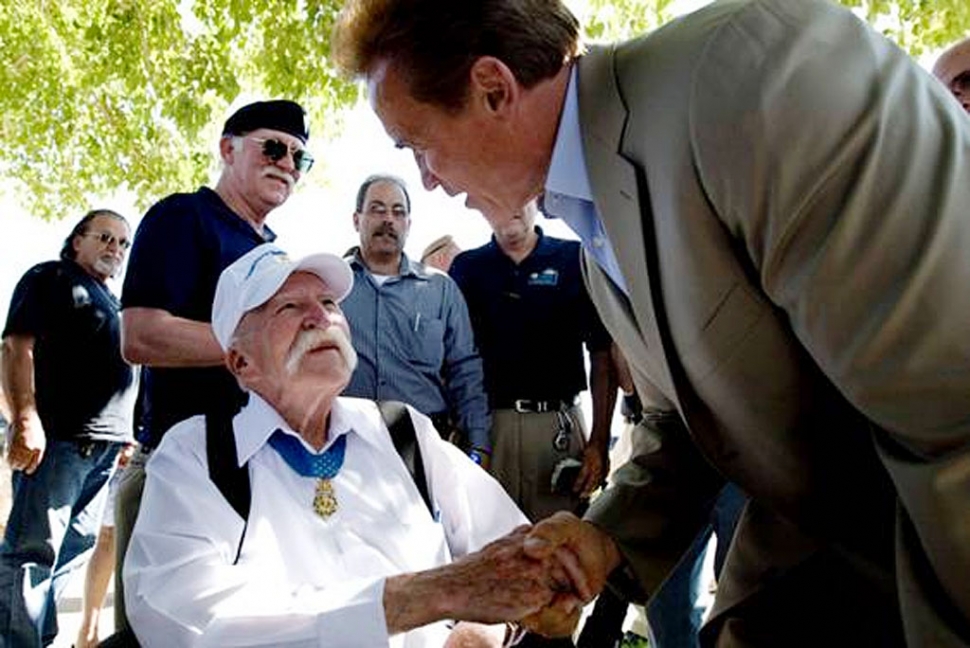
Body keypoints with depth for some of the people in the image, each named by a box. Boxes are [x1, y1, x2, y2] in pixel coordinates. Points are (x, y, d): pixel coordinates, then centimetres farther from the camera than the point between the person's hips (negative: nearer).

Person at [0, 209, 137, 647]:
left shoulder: (111, 304, 27)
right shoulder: (50, 279, 4)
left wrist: (126, 436, 20)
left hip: (107, 447, 8)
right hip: (57, 437, -8)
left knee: (72, 552, 10)